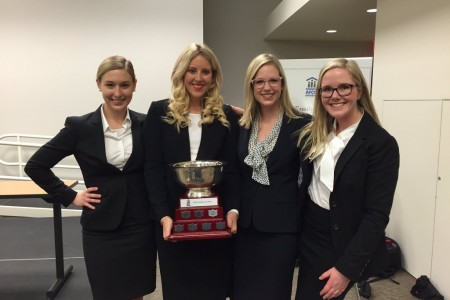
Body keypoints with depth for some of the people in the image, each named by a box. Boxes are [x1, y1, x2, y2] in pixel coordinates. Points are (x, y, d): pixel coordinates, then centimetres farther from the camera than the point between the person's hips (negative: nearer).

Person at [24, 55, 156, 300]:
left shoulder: (145, 125, -1)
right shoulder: (79, 126, -6)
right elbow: (35, 166, 0)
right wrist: (71, 197, -3)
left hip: (141, 227, 2)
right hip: (101, 230, -1)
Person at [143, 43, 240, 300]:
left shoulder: (226, 116, 5)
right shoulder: (160, 112, 1)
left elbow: (232, 170, 2)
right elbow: (153, 169, -4)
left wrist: (233, 210, -13)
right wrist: (163, 215, -14)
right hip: (173, 218, 0)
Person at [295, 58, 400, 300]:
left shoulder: (381, 143, -17)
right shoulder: (314, 134, 1)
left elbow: (377, 215, -17)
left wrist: (346, 268, -17)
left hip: (344, 248, -6)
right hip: (310, 238, 6)